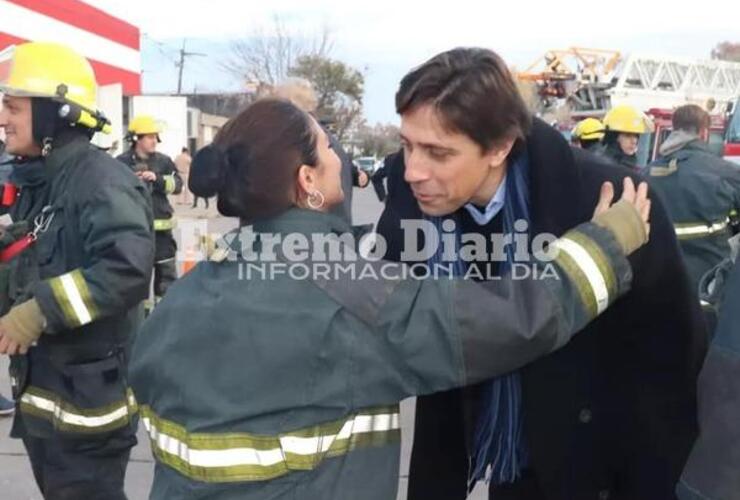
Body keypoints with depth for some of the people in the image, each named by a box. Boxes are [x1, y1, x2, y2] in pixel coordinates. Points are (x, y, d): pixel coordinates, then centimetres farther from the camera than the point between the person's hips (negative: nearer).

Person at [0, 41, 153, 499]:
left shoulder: (101, 180, -20)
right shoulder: (38, 183, 10)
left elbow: (128, 269, -35)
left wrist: (41, 312, -30)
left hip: (87, 402, -9)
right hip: (39, 395, 9)